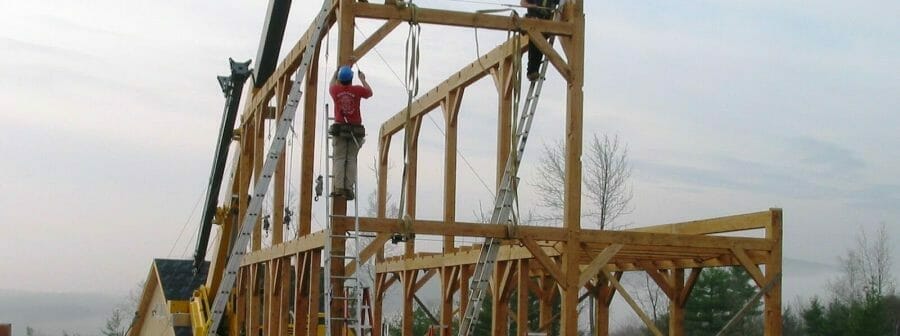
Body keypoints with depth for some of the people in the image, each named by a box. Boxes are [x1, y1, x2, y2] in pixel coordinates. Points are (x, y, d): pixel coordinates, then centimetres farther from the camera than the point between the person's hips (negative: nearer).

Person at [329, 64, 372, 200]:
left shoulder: (336, 90, -1)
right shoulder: (357, 90, -4)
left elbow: (331, 86, 26)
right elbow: (370, 92, 18)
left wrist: (335, 74, 41)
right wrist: (363, 79, 32)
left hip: (340, 128, 0)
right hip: (355, 129, 0)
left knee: (339, 159, 1)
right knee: (351, 159, 1)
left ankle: (338, 188, -9)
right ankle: (348, 189, -6)